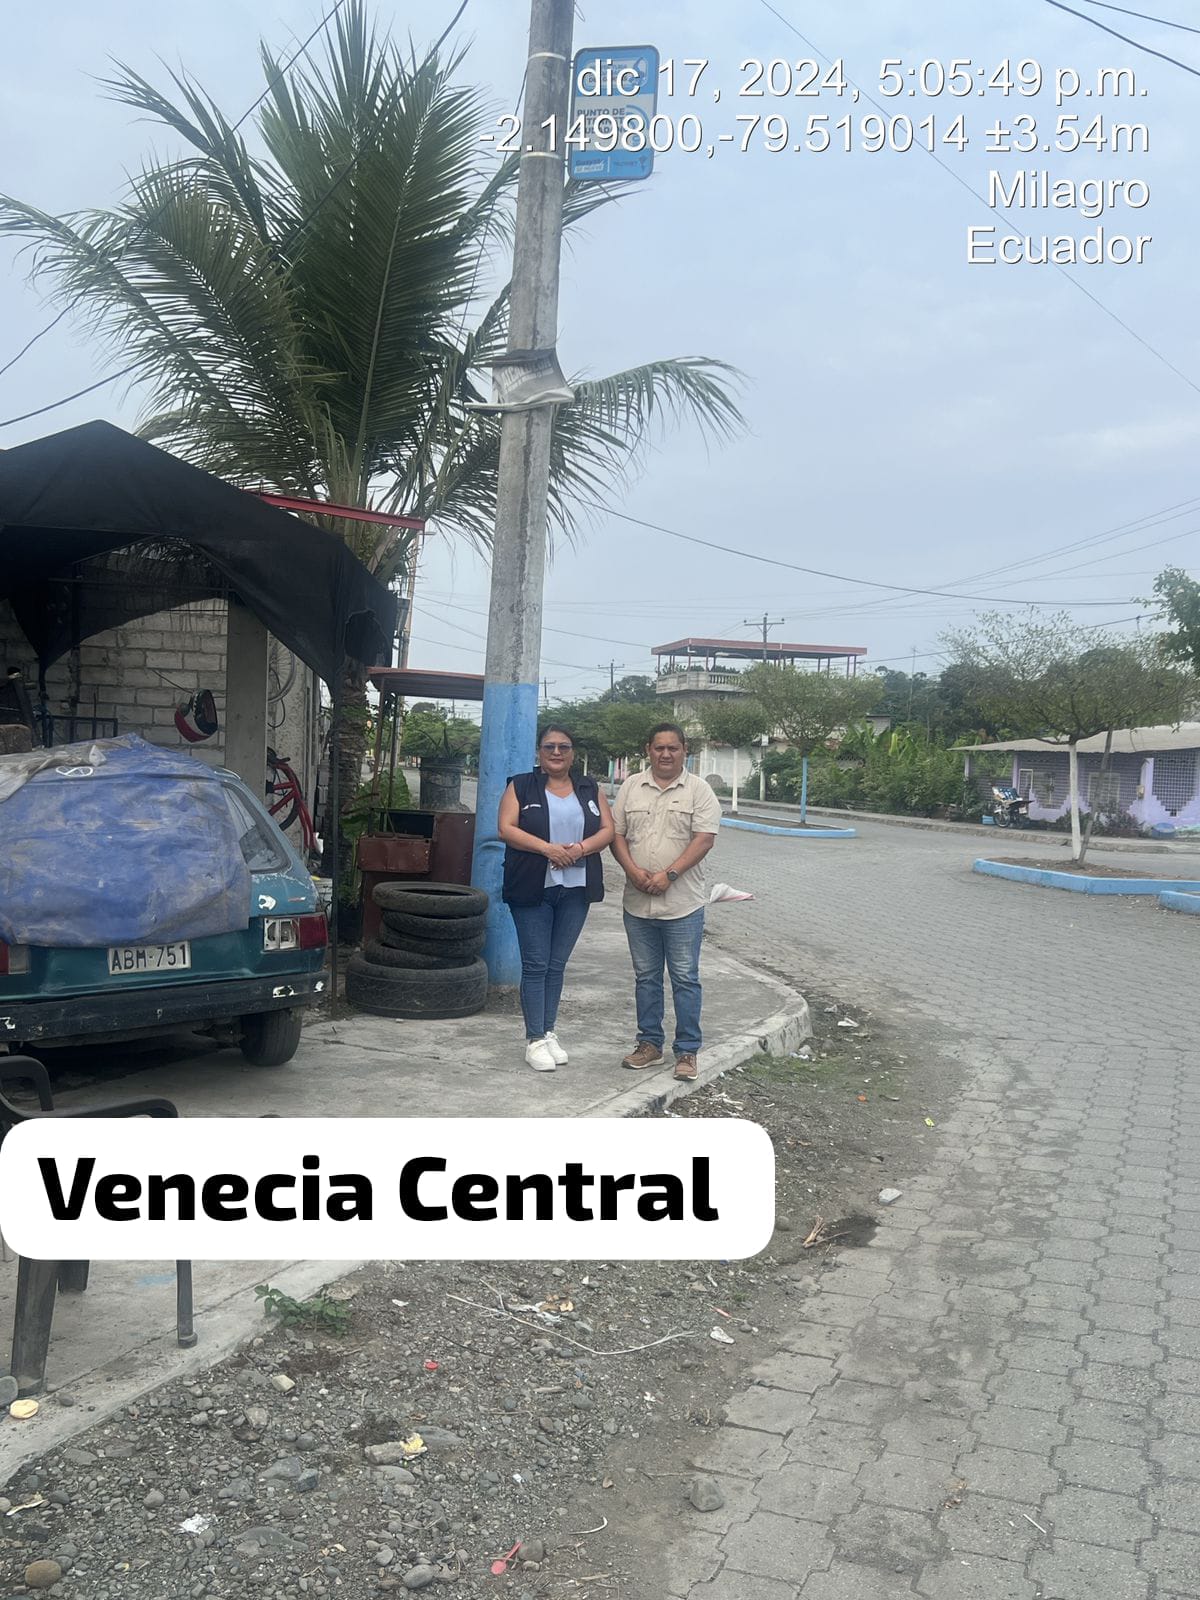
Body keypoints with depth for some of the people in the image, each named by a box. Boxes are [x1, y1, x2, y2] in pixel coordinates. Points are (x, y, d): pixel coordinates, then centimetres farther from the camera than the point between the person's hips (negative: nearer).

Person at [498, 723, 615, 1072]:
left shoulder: (590, 789, 12)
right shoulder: (521, 787, 3)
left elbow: (607, 830, 6)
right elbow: (507, 829, -7)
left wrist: (580, 848, -13)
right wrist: (547, 848, -19)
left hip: (576, 889, 3)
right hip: (533, 889, -3)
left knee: (557, 964, 10)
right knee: (535, 964, -1)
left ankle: (549, 1032, 19)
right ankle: (535, 1039, 5)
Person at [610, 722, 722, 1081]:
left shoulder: (699, 790, -2)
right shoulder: (631, 787, 8)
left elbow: (704, 839, -10)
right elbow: (616, 833, 7)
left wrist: (669, 875, -18)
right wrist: (632, 870, -10)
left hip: (683, 905, -3)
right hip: (638, 904, 4)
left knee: (685, 980, 3)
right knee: (646, 977, 13)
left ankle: (687, 1051, 11)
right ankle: (649, 1043, 24)